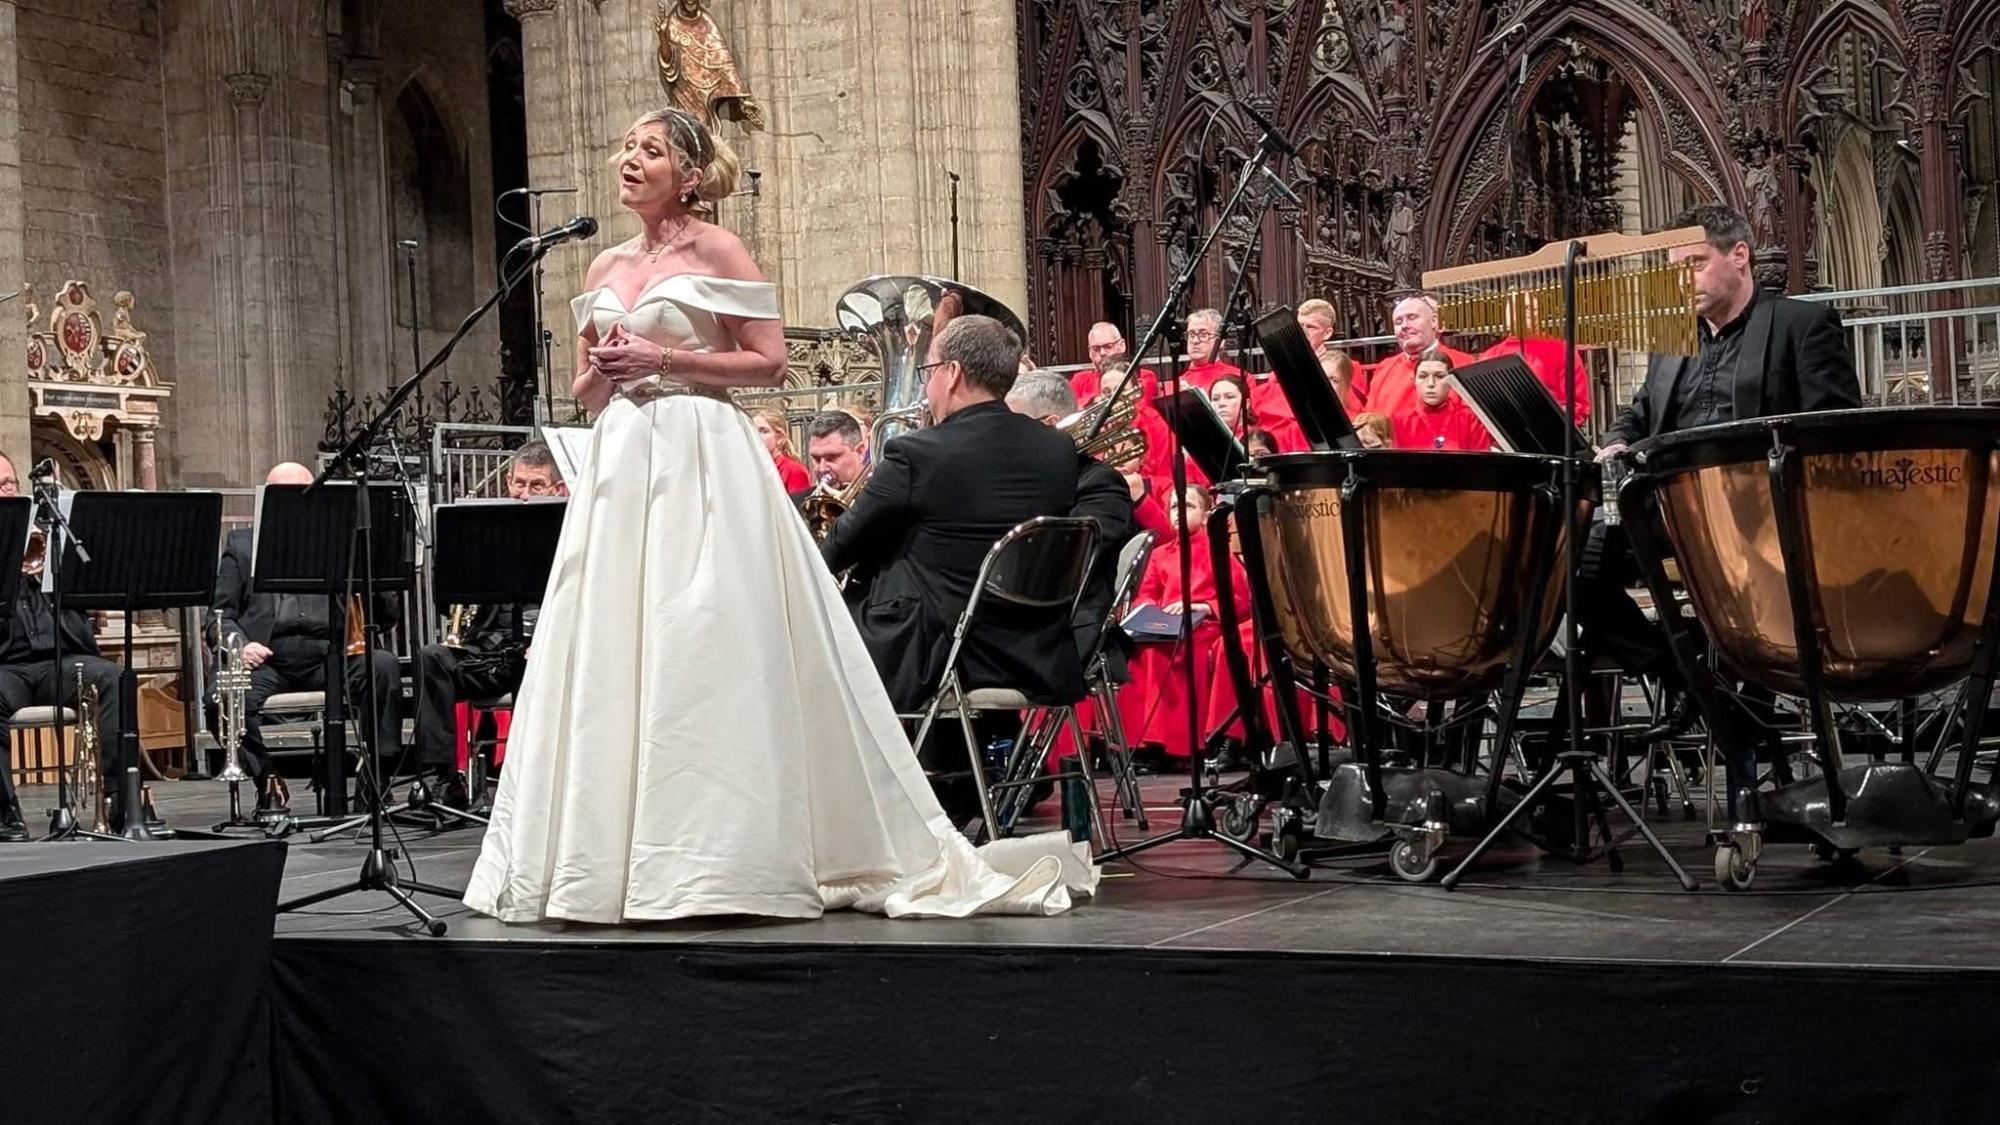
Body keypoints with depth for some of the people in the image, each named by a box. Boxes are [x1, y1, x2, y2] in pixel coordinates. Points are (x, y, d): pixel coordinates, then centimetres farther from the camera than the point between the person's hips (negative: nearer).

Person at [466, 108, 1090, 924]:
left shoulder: (716, 251, 0)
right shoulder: (604, 269, 17)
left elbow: (769, 362, -7)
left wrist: (663, 359, -12)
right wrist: (602, 370, -2)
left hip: (702, 465, -6)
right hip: (621, 466, 6)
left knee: (706, 652, -8)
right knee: (612, 658, 3)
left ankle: (727, 855, 0)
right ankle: (612, 852, 9)